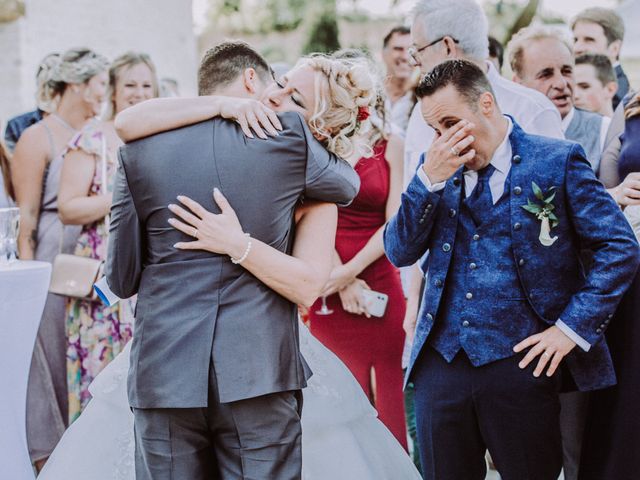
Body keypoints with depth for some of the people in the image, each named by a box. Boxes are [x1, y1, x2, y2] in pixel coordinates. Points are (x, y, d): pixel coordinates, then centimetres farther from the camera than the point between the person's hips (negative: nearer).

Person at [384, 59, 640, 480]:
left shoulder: (557, 160, -4)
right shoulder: (437, 168, 9)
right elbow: (400, 253, 3)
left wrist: (573, 327, -9)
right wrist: (430, 178, -9)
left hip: (520, 362, -4)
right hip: (441, 362, 4)